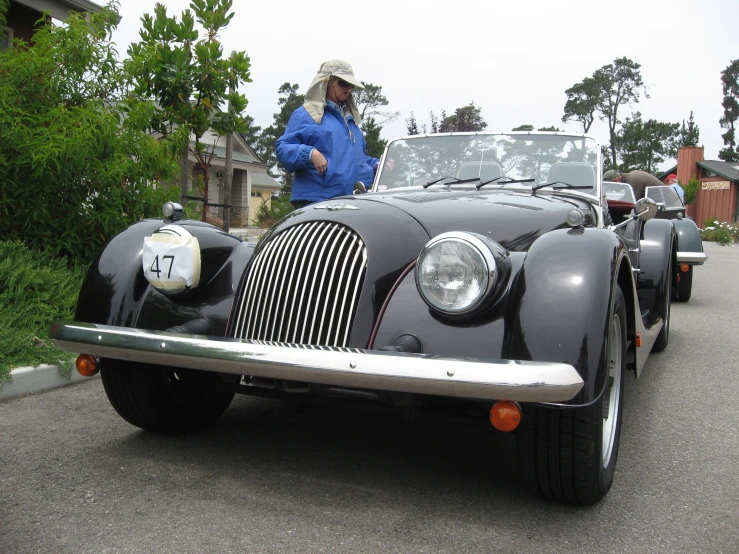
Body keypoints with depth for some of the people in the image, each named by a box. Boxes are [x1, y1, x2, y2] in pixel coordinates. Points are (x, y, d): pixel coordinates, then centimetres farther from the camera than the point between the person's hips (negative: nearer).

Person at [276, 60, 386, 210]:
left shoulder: (350, 118, 27)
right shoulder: (305, 115, 3)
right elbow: (282, 147, -6)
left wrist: (376, 165, 15)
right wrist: (310, 154, -24)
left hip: (351, 202, 7)